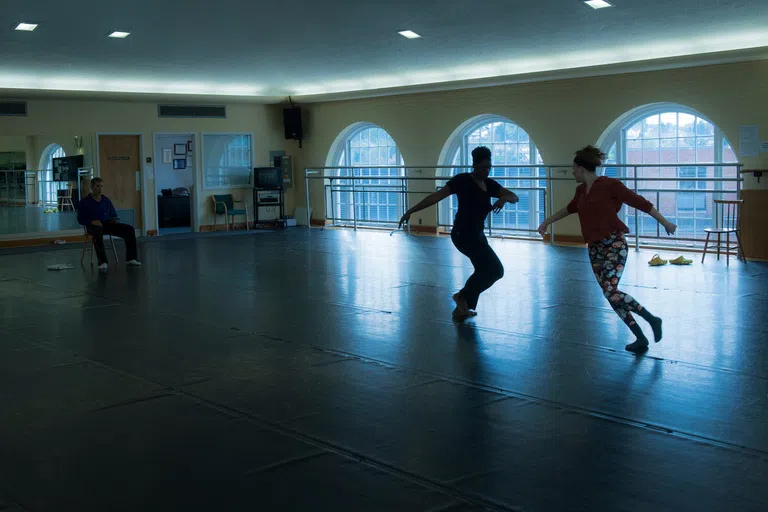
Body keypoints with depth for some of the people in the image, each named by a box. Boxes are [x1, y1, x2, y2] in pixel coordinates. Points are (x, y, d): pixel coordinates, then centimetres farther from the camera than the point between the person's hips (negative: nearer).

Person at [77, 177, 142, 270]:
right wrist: (92, 221, -20)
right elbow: (80, 219, -2)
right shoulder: (85, 202, 2)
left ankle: (131, 258, -15)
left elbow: (113, 215, 21)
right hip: (93, 225, -5)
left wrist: (115, 220, -3)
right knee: (98, 231, -43)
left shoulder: (106, 200, 15)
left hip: (107, 224, 5)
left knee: (129, 229, -16)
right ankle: (102, 262, -45)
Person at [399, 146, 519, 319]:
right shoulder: (463, 180, -12)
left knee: (484, 271, 19)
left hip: (477, 234, 9)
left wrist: (505, 198, -21)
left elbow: (515, 197, 4)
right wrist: (410, 211, -20)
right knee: (495, 270, -12)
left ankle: (462, 308, 28)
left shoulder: (490, 184, 8)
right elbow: (436, 197, -15)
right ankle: (462, 297, 3)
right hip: (463, 234, -9)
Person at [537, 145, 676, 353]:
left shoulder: (609, 185, -12)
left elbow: (641, 203, -6)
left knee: (610, 291, -21)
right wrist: (547, 222, 37)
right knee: (611, 295, 1)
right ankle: (641, 338, 9)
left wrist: (665, 223, -1)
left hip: (614, 244, -7)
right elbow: (570, 208, 30)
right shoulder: (581, 190, 9)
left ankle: (651, 318, -2)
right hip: (595, 248, 7)